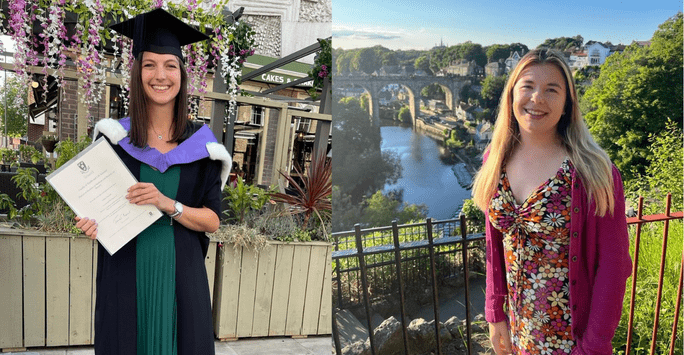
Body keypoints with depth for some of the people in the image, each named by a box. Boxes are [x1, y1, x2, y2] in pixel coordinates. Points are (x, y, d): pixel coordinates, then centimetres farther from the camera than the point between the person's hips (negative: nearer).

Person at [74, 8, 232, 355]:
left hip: (180, 274, 0)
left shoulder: (200, 142, 0)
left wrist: (168, 205, -17)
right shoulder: (113, 137, 0)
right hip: (125, 273, 0)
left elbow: (212, 220, -1)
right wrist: (91, 221, -12)